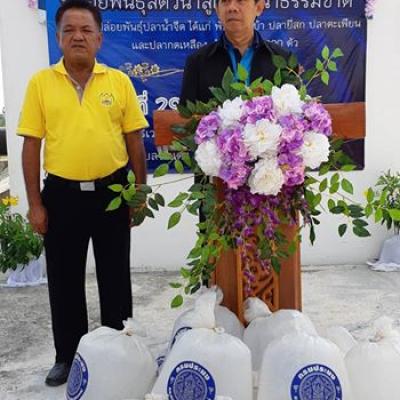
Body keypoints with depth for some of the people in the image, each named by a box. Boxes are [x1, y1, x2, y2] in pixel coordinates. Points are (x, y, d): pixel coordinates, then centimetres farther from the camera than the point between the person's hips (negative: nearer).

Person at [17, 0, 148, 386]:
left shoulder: (119, 81, 1)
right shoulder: (40, 82, 0)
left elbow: (134, 140, 4)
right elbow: (31, 145, 0)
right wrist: (34, 203, -3)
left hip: (112, 191, 0)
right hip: (62, 194, 0)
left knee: (115, 277, 11)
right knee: (65, 280, 10)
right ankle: (67, 356, 27)